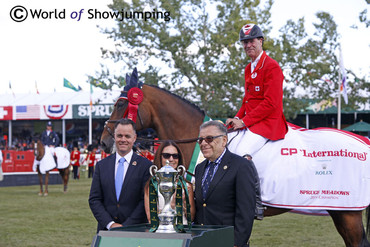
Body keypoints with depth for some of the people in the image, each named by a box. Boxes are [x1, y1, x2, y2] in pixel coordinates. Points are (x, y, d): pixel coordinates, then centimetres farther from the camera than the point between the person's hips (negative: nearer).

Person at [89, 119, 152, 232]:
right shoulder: (101, 165, 10)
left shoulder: (145, 166, 0)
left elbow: (146, 201, -5)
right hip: (106, 229, 2)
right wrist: (110, 224, -5)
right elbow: (94, 199, 7)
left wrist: (126, 226, -11)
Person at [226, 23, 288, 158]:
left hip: (267, 122, -8)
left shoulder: (271, 66, -8)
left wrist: (244, 121, -16)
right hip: (249, 121, 8)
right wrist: (237, 118, 4)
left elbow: (271, 103, -16)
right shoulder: (248, 68, 20)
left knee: (241, 154, -27)